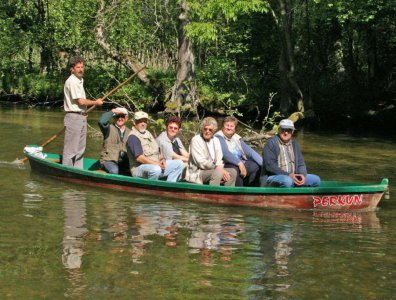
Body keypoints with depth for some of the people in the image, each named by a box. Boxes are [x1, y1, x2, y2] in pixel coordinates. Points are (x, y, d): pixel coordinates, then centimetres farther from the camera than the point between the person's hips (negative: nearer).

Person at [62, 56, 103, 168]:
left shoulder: (80, 81, 17)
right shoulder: (71, 82, -14)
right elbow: (80, 101, -17)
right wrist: (96, 102, -6)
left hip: (82, 117, 10)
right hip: (73, 117, -10)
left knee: (80, 148, 14)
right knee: (70, 149, -6)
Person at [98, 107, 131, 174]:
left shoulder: (129, 132, 18)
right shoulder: (109, 128, 5)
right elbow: (101, 122, -18)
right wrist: (112, 111, -10)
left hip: (124, 162, 4)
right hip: (109, 160, -4)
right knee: (114, 170, -36)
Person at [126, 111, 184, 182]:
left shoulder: (148, 134, 21)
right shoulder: (133, 137, -10)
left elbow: (157, 150, 23)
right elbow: (139, 157, -20)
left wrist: (162, 159, 0)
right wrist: (157, 164, -21)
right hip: (139, 168, -9)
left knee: (179, 163, 2)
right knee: (155, 169, -41)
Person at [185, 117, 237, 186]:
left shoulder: (216, 140, 13)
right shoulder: (196, 140, -8)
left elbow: (219, 160, 11)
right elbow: (201, 163, -16)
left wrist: (220, 167, -13)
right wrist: (217, 168, -19)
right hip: (198, 172, -7)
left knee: (232, 172, -7)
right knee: (217, 173, -31)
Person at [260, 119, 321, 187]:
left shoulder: (294, 143, 13)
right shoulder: (271, 143, -9)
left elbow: (300, 163, 12)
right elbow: (270, 165, -17)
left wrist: (303, 175, -11)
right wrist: (288, 175, -25)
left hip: (292, 177, 7)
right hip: (273, 177, -7)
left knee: (316, 179, -6)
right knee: (287, 181, -38)